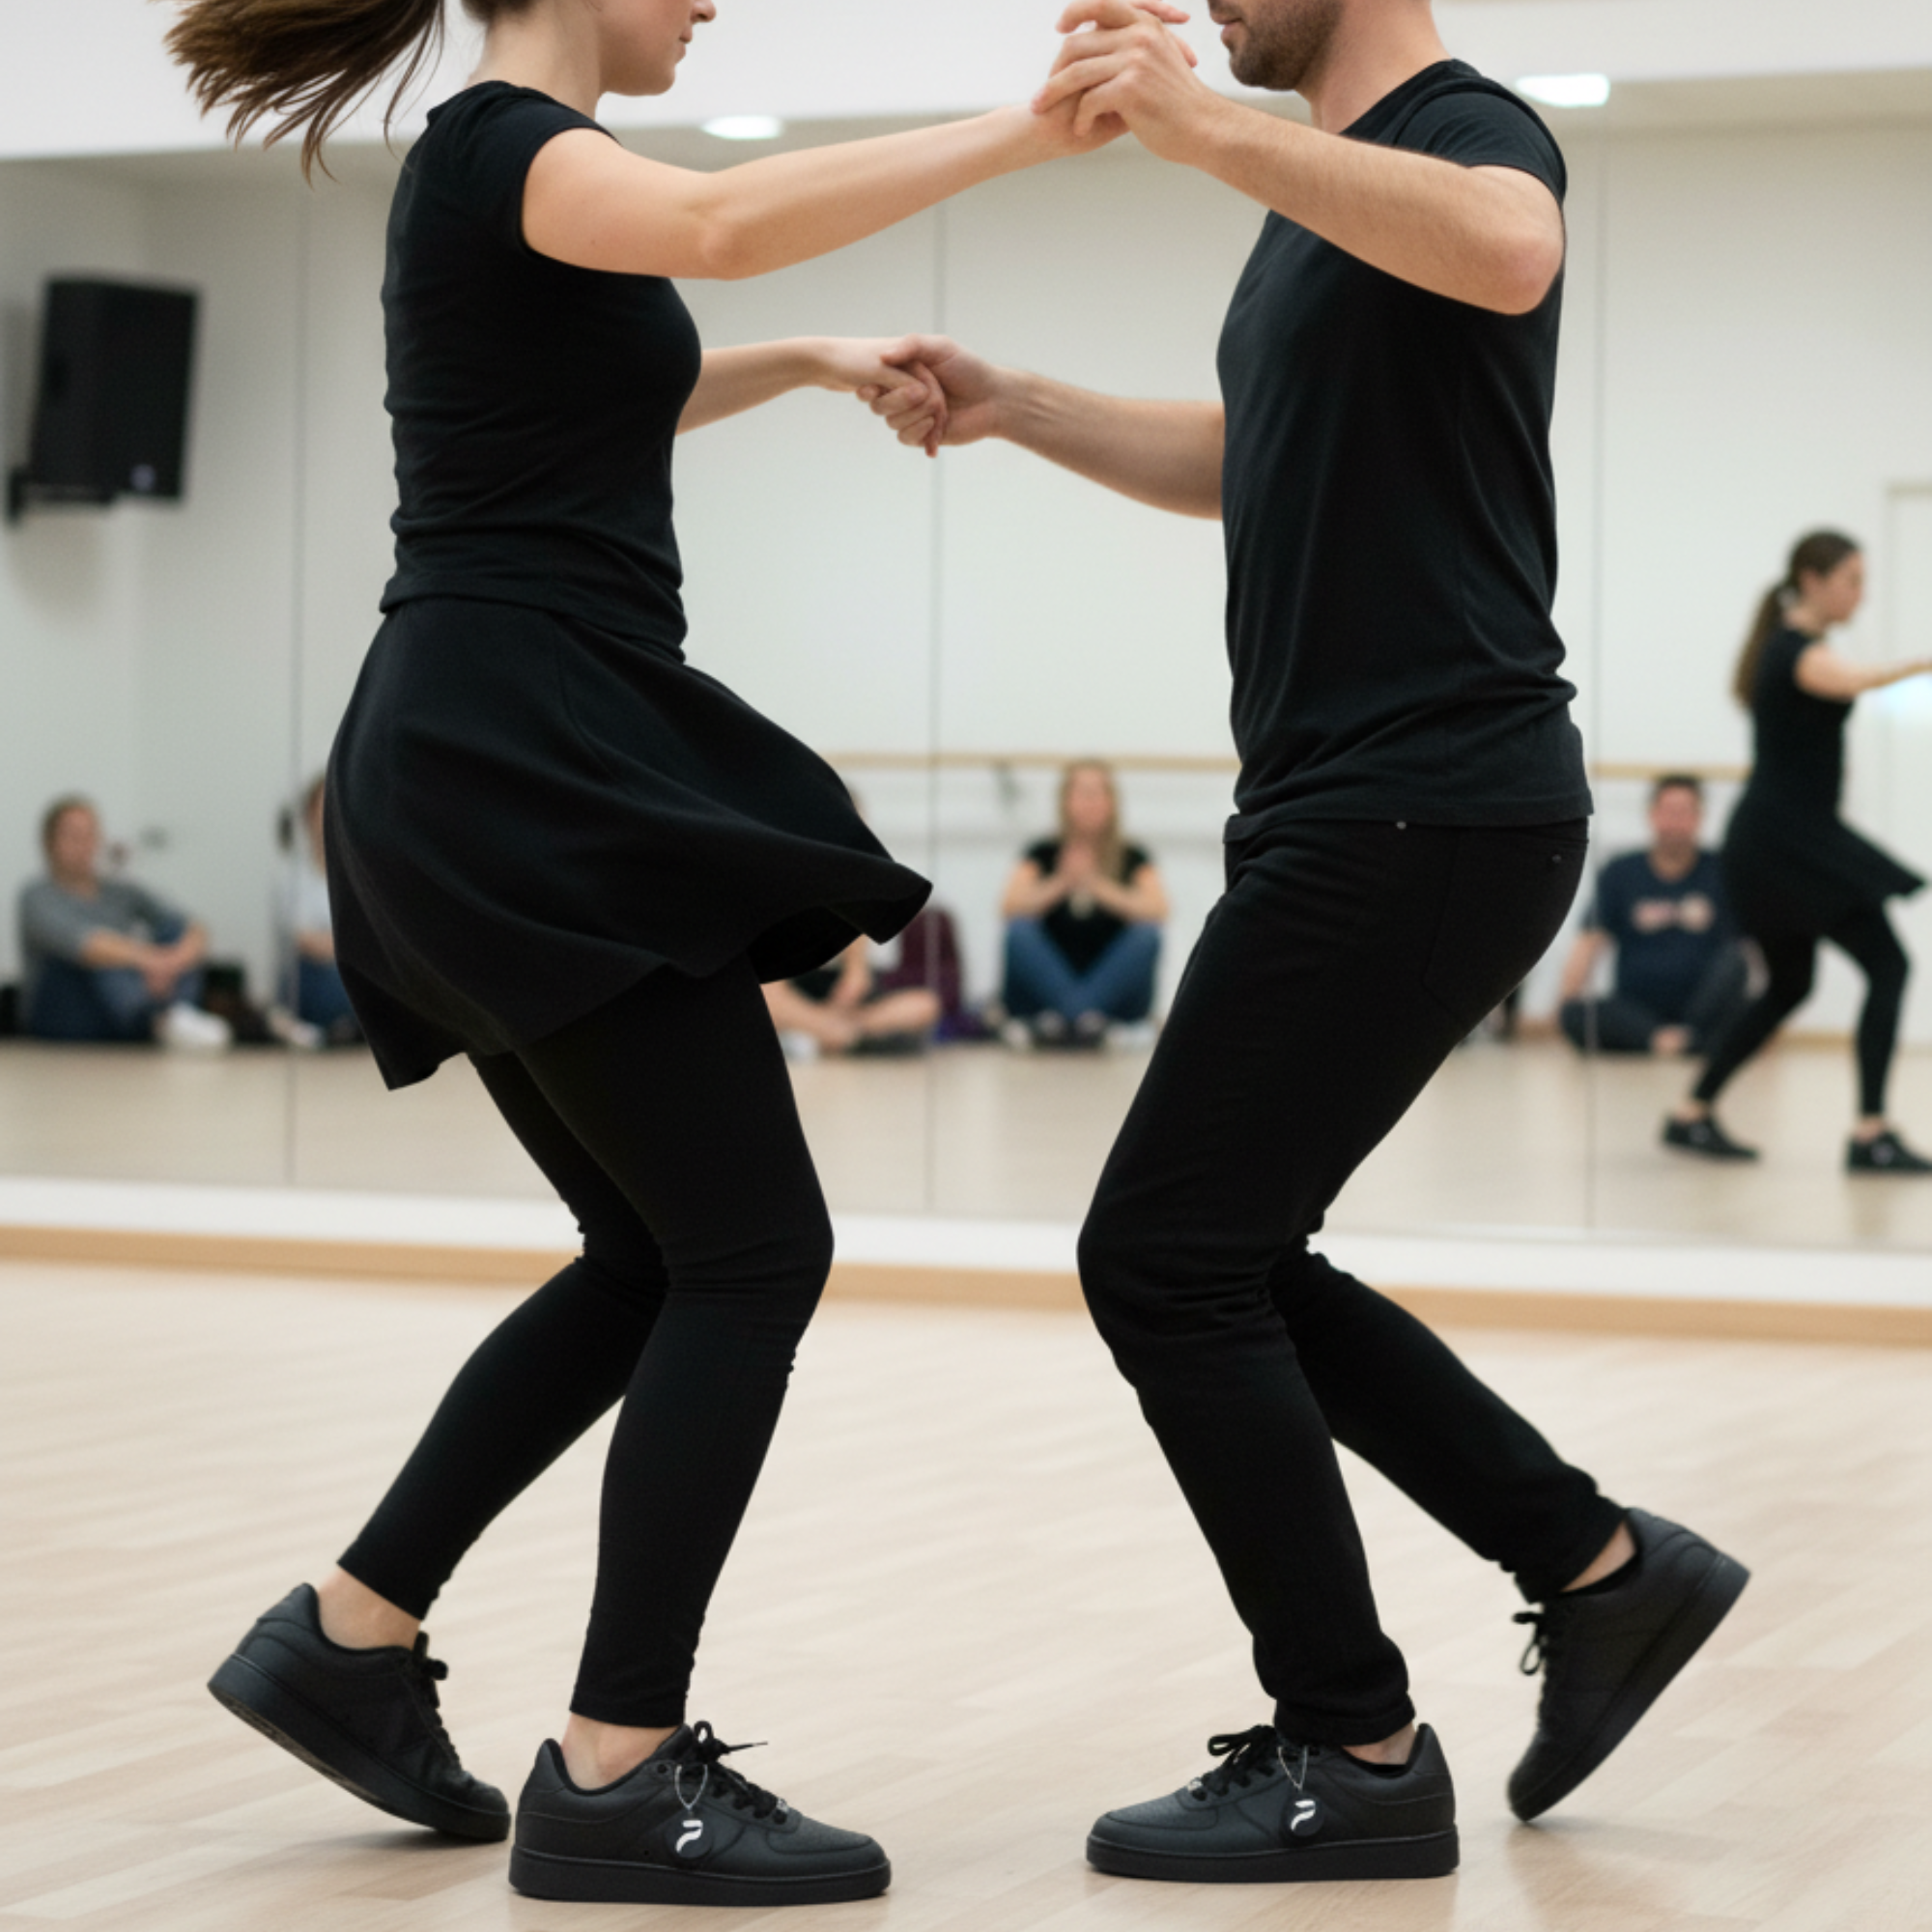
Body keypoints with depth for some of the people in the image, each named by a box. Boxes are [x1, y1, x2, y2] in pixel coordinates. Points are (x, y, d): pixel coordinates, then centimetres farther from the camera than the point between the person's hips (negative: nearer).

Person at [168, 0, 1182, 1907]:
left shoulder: (487, 171, 20)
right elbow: (724, 223, -33)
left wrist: (804, 361, 35)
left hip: (484, 781, 10)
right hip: (535, 767, -10)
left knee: (656, 1261, 15)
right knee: (754, 1251, -7)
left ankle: (348, 1637, 19)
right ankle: (616, 1779, -4)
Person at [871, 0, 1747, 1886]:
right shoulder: (1324, 198, 20)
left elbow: (1507, 254, -35)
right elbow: (1240, 463, 34)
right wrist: (1014, 406, 24)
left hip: (1427, 811, -10)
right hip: (1345, 814, 10)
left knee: (1165, 1261, -8)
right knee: (1223, 1265, 12)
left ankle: (1352, 1753, 1)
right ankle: (1604, 1566, 17)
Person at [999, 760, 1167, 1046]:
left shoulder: (1132, 858, 3)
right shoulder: (1044, 854, 4)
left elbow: (1158, 909, -16)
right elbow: (1009, 907, -13)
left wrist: (1098, 885, -26)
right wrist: (1060, 883, -28)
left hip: (1113, 991, 0)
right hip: (1048, 987, 0)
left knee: (1147, 934, -26)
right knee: (1020, 930, -26)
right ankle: (1083, 1020, -37)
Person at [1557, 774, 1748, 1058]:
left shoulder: (1721, 872, 7)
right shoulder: (1620, 873, 9)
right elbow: (1590, 944, 4)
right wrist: (1565, 1001, -9)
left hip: (1705, 1011, 0)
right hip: (1637, 1010, 0)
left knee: (1733, 958, -29)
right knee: (1574, 1015, -29)